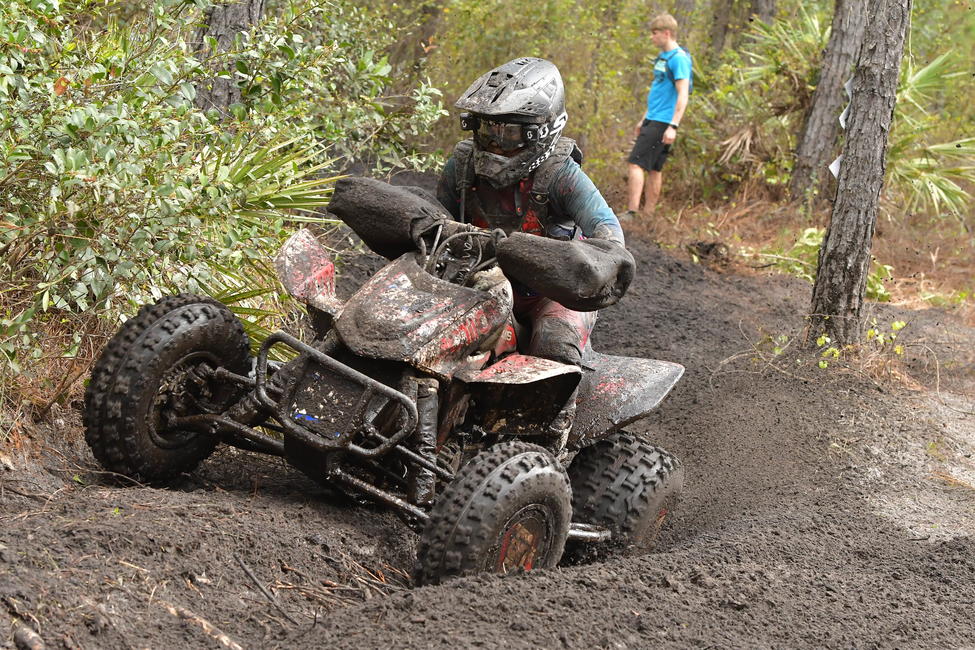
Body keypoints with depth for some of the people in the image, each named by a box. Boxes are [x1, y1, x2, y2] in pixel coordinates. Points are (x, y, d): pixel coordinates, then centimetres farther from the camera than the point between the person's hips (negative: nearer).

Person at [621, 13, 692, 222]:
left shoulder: (679, 59, -14)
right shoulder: (663, 57, 16)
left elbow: (683, 95, -20)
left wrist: (673, 126, -25)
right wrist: (644, 119, 26)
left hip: (662, 123, -10)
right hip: (652, 119, 10)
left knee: (635, 163, -14)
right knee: (653, 169, 10)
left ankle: (632, 212, -16)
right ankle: (647, 216, 14)